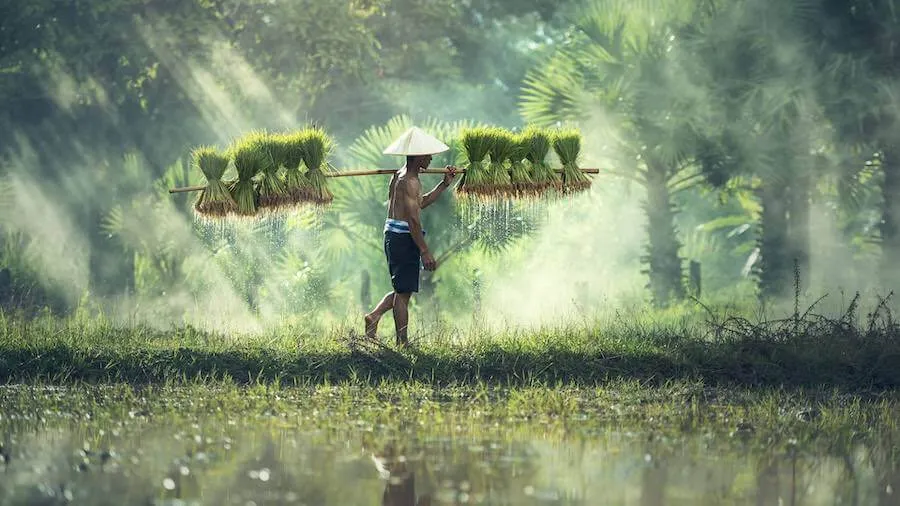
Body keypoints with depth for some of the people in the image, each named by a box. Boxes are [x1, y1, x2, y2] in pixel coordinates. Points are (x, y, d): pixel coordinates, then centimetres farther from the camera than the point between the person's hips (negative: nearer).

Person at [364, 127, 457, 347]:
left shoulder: (400, 175, 15)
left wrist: (444, 184, 21)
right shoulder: (410, 181, -16)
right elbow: (413, 219, -21)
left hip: (393, 236, 10)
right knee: (404, 291, -3)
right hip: (404, 238, -10)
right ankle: (402, 342, 2)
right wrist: (425, 251, -21)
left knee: (402, 289, 19)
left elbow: (420, 203, 27)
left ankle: (374, 316, 8)